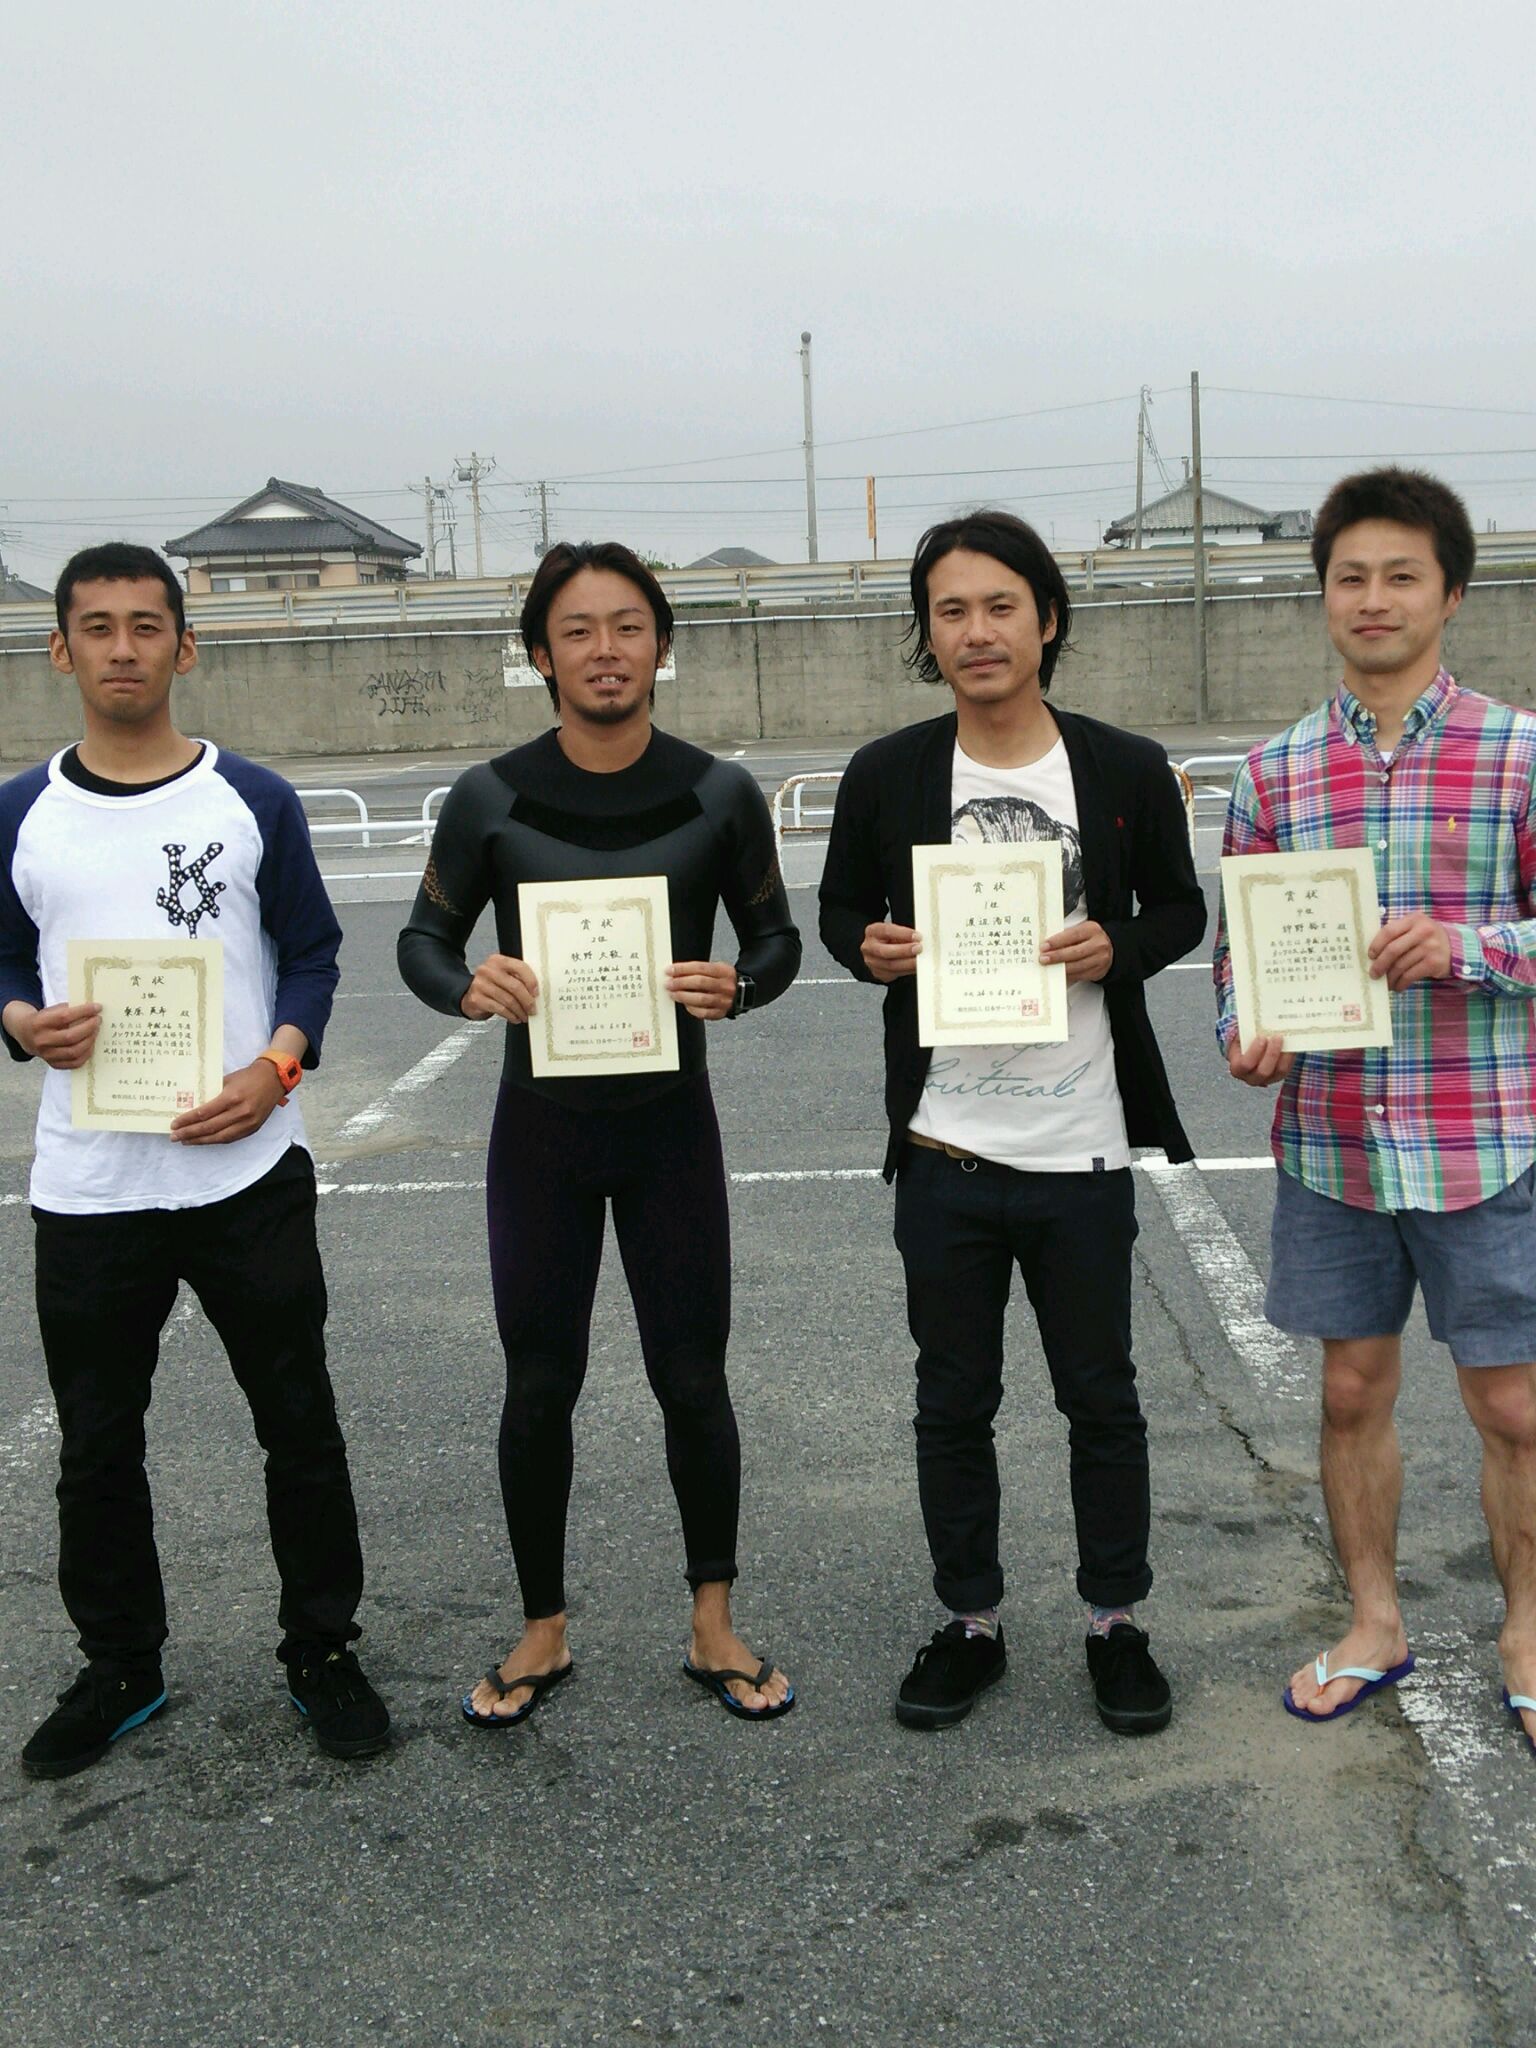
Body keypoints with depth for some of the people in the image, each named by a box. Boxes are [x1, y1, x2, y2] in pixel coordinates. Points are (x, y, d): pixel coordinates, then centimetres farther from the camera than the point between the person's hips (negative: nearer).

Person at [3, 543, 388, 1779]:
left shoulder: (255, 801, 1)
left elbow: (313, 954, 3)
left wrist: (275, 1068, -14)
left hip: (248, 1175, -1)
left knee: (299, 1424, 7)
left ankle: (324, 1653, 25)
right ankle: (120, 1669, 30)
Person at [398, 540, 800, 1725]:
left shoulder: (718, 795, -5)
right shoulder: (491, 801, -6)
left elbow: (776, 937, 5)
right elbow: (424, 939, 3)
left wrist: (739, 986, -18)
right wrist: (469, 987, -20)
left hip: (672, 1126, 0)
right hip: (541, 1128, 0)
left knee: (693, 1380, 6)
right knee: (540, 1388, 8)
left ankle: (715, 1626, 24)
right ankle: (544, 1633, 26)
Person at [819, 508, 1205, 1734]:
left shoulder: (1127, 770, -3)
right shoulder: (886, 776, -1)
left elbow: (1180, 909, 7)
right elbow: (840, 911, 10)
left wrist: (1115, 950, -14)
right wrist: (870, 947, -13)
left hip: (1083, 1151, -1)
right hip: (944, 1151, 1)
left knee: (1102, 1401, 12)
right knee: (953, 1404, 13)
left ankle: (1117, 1624, 30)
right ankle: (971, 1624, 30)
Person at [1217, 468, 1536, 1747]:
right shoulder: (1275, 773, 5)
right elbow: (1238, 940, 9)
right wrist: (1247, 1038, -10)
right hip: (1329, 1142, 3)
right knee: (1354, 1391, 14)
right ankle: (1375, 1625, 33)